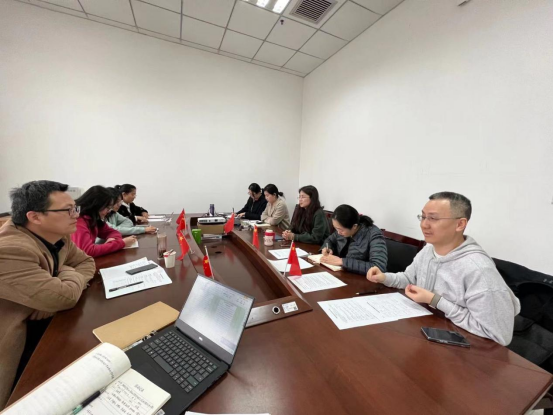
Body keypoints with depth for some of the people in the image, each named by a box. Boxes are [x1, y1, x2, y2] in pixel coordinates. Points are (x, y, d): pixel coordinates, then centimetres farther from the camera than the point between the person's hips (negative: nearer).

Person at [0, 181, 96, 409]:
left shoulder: (59, 237, -5)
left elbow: (87, 262, 6)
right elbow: (65, 297, -34)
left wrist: (63, 285, -14)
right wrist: (69, 273, -13)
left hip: (48, 325, 7)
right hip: (21, 345, -7)